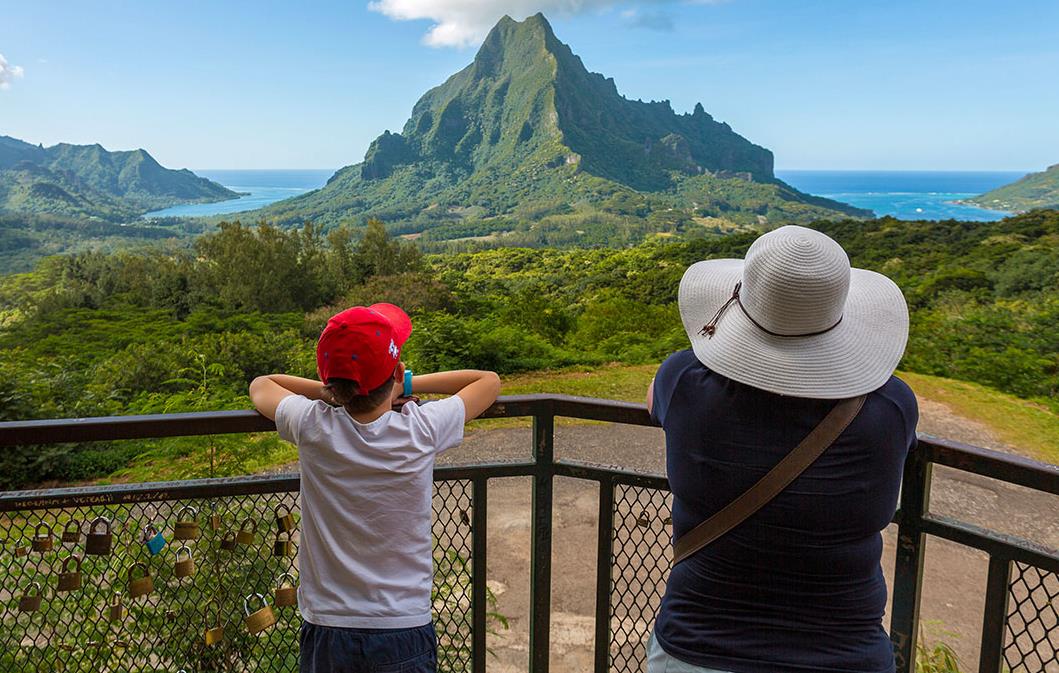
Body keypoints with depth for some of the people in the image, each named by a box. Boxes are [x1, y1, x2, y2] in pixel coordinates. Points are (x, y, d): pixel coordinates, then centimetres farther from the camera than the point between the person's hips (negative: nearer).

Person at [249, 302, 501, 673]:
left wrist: (337, 393, 2)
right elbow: (489, 381, 2)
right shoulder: (422, 431, -17)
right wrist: (405, 385, 2)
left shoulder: (312, 428, -16)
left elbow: (260, 385, 8)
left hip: (326, 631, 1)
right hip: (404, 634, -1)